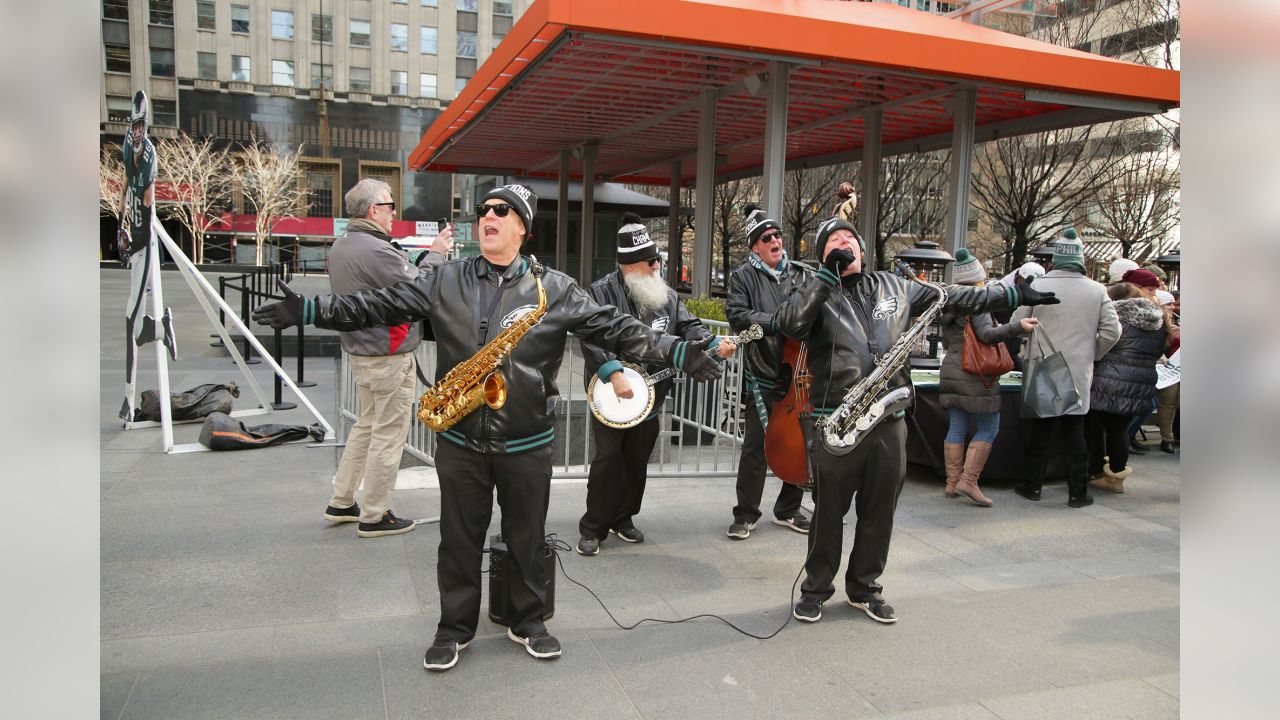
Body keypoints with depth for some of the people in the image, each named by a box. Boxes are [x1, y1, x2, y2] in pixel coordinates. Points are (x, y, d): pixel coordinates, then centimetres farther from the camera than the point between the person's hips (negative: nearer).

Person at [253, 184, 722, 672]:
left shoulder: (554, 289, -3)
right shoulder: (444, 281, 2)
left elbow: (615, 329, -6)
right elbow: (382, 305, 0)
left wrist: (678, 353, -14)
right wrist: (308, 310, -7)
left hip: (527, 443, -1)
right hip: (460, 440, 1)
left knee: (527, 539, 12)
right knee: (458, 540, 12)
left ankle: (529, 622, 33)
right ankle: (454, 628, 30)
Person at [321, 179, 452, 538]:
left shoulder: (340, 247, 10)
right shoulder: (376, 250, -22)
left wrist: (425, 255, 5)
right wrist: (435, 254, -6)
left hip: (361, 350, 10)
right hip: (389, 355, -10)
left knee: (366, 425, 21)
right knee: (389, 434, 1)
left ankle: (341, 503, 28)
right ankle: (374, 517, 10)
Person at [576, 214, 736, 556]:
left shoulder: (666, 295, 7)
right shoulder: (602, 292, -11)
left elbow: (688, 326, 3)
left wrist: (714, 345, -16)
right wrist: (614, 374, -29)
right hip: (610, 398, -5)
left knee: (637, 463, 14)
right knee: (607, 461, -3)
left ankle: (622, 519, 31)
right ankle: (592, 528, 10)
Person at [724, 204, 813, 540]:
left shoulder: (802, 274, 11)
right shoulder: (744, 276, 3)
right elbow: (737, 314, -8)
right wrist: (774, 322, -19)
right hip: (762, 377, -4)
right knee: (756, 445, -1)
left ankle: (788, 510, 27)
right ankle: (746, 515, 13)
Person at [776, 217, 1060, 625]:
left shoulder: (894, 288, 12)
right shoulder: (818, 292, 0)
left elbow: (954, 298, 20)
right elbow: (790, 324, -21)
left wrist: (1013, 296, 22)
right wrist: (828, 273, -18)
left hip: (889, 422, 4)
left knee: (879, 512, 13)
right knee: (828, 511, 6)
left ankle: (865, 587, 31)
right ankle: (815, 589, 23)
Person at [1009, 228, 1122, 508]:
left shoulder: (1037, 287, -9)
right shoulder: (1097, 290, -3)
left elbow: (1015, 324, -6)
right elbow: (1112, 331, -2)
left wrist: (1027, 351, 11)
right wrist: (1092, 354, 13)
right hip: (1079, 373, 1)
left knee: (1041, 429, 11)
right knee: (1074, 430, 9)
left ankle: (1032, 485, 20)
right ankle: (1078, 492, 12)